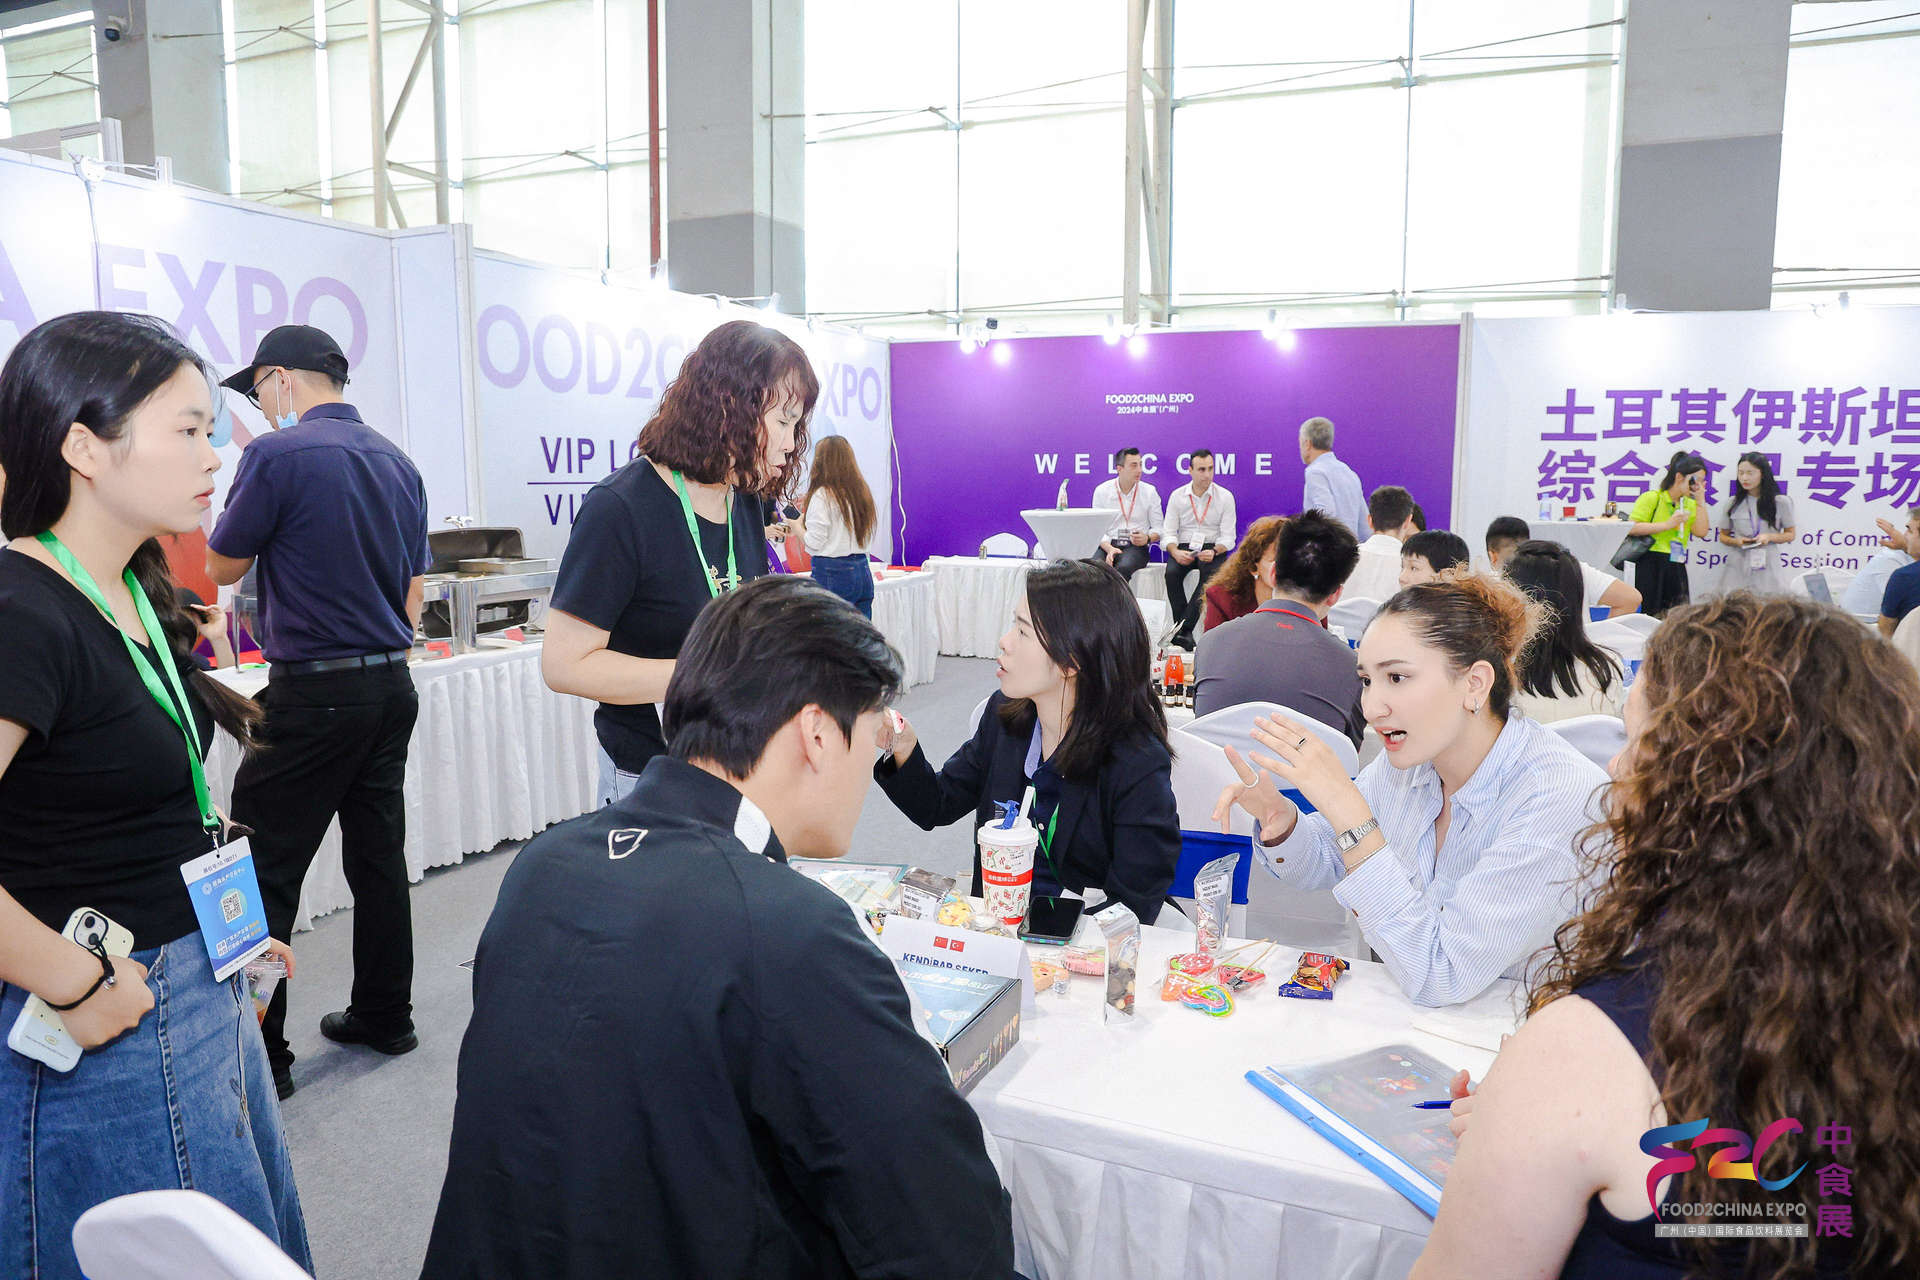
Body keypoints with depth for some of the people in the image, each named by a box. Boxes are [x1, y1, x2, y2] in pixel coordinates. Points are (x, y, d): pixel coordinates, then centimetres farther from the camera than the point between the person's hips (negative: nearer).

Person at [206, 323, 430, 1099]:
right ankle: (383, 1016, 24)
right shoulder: (399, 463, 11)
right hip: (392, 684, 7)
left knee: (264, 870, 1)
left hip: (314, 693, -7)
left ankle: (258, 1053, 5)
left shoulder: (278, 455, -11)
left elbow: (222, 568, 1)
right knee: (378, 856, 14)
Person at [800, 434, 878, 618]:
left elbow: (814, 544, -12)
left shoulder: (822, 495, -10)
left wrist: (798, 526, 8)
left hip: (832, 575, -7)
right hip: (863, 571, 7)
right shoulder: (861, 491, 9)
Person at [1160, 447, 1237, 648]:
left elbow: (1228, 537, -2)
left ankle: (1182, 629, -35)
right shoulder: (1177, 496, 6)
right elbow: (1168, 533, 2)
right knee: (1171, 573, -31)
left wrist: (1214, 552, -24)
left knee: (1212, 574, -34)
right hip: (1183, 548, 1)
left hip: (1212, 550, -1)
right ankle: (1184, 630, -25)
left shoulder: (1225, 497, 2)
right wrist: (1175, 552, -19)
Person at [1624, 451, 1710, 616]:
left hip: (1676, 567, 6)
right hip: (1650, 565, -6)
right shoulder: (1652, 498, -4)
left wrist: (1700, 501, 1)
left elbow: (1701, 532, 4)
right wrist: (1667, 525, -16)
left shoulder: (1690, 504, 16)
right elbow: (1631, 528, -14)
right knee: (1648, 614, -4)